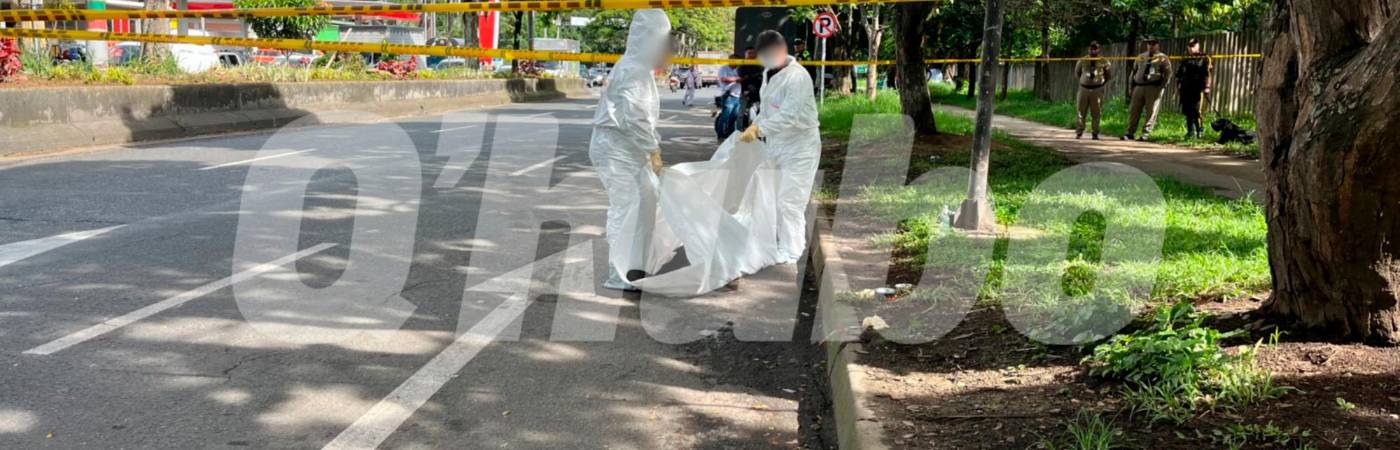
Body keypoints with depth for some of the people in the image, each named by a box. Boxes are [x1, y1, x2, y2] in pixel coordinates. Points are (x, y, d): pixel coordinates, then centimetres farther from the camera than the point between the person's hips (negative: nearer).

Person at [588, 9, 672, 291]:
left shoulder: (641, 69, 13)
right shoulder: (631, 70, -19)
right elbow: (634, 118, -24)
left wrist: (653, 147, 13)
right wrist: (653, 149, -17)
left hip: (630, 150, 10)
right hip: (616, 150, -10)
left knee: (640, 206, 12)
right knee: (626, 208, -7)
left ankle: (634, 268, 20)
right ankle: (619, 276, 0)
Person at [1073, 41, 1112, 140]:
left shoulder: (1103, 62, 2)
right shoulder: (1082, 61, 5)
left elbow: (1109, 75, 14)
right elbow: (1077, 74, 19)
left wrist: (1102, 82, 9)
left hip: (1097, 90, -1)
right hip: (1084, 88, 1)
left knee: (1096, 113, 1)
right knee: (1081, 111, 1)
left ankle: (1095, 133, 7)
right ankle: (1079, 132, 9)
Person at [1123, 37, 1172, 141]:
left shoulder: (1162, 58, 6)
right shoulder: (1140, 57, 17)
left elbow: (1168, 73, 2)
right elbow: (1134, 71, 20)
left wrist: (1162, 85, -7)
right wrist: (1132, 84, 10)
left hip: (1154, 87, -4)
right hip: (1139, 86, 4)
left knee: (1151, 111, -6)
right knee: (1134, 110, 1)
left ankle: (1146, 133, -3)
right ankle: (1129, 132, 6)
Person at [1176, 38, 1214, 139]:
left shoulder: (1204, 58, 5)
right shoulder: (1185, 60, 19)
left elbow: (1207, 74, -2)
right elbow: (1179, 75, 21)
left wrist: (1207, 87, -10)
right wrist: (1178, 88, 14)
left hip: (1198, 89, -5)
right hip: (1185, 89, 5)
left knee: (1196, 111, -12)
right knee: (1188, 112, 5)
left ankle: (1199, 131, -2)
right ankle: (1190, 132, 12)